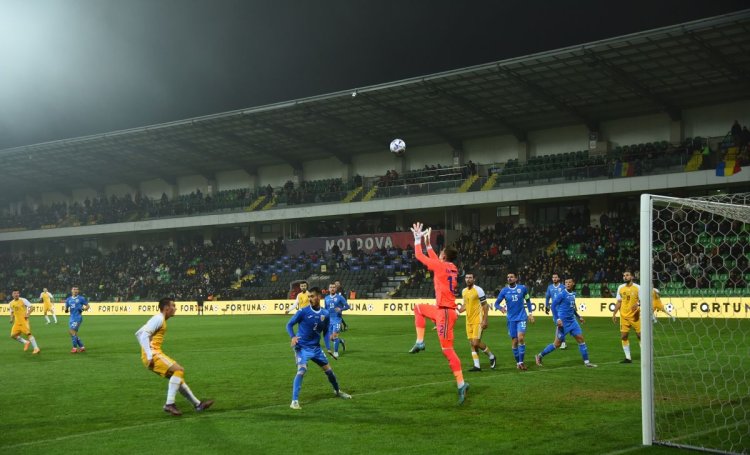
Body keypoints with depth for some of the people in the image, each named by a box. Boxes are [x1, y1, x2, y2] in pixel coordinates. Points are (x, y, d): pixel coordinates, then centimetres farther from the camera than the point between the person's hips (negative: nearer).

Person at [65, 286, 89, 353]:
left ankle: (75, 348, -6)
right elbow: (66, 309, 18)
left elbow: (87, 306, 3)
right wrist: (66, 310, -5)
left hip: (78, 317, -6)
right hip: (72, 318, 6)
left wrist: (84, 308, -18)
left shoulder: (81, 298, -2)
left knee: (72, 331, -14)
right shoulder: (68, 299, 12)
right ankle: (82, 347, 18)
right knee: (74, 333, 7)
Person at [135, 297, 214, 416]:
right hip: (153, 354, -10)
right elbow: (144, 334, -20)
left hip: (154, 355, 10)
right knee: (179, 370, -17)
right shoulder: (159, 318, -8)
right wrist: (149, 355, -24)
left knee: (177, 376, 12)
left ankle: (197, 404, 16)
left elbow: (138, 333, 26)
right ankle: (169, 404, -17)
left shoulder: (160, 319, 21)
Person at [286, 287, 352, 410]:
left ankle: (337, 391, 42)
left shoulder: (325, 314, -1)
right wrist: (293, 337, -24)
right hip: (302, 347, -5)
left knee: (328, 370, 15)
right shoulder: (303, 312, -13)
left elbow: (326, 331, 9)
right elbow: (289, 324, -6)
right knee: (302, 370, -24)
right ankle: (294, 401, -20)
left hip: (316, 347, 5)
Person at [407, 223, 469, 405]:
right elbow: (435, 260, 31)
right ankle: (420, 342, 21)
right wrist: (428, 243, 34)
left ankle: (461, 384, -12)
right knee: (419, 308, 27)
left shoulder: (441, 266, -12)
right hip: (441, 309, 9)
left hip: (445, 312, -9)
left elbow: (419, 256, -4)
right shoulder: (451, 268, 10)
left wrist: (418, 239, 8)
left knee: (447, 349, -10)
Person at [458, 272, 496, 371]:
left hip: (478, 321, -7)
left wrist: (485, 320, -15)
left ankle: (491, 356, 11)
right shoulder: (464, 291, 10)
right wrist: (459, 310, 3)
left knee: (476, 343, -11)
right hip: (469, 321, 7)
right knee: (472, 344, 5)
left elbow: (485, 306, -9)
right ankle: (477, 366, 9)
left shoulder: (478, 290, -10)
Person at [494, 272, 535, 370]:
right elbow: (496, 303, 0)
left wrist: (530, 313, 10)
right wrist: (501, 308, -22)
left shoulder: (522, 288, -1)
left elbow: (528, 300, 14)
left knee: (521, 338, -17)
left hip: (521, 317, -1)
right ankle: (518, 362, 19)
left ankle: (521, 362, -9)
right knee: (514, 341, 3)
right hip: (511, 319, 1)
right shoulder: (504, 290, -1)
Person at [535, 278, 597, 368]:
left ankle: (586, 362, 8)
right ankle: (539, 356, 12)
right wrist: (557, 319, -20)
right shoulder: (562, 294, -13)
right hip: (563, 322, -7)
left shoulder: (573, 294, 8)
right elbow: (553, 306, -14)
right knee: (558, 343, -2)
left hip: (572, 321, 7)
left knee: (580, 339, 1)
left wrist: (578, 317, 23)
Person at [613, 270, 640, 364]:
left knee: (640, 335, -1)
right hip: (624, 316, 4)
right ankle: (628, 358, 8)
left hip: (635, 316, -4)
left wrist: (638, 304, -26)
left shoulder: (637, 287, -5)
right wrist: (614, 313, 7)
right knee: (623, 336, -1)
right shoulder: (620, 288, 6)